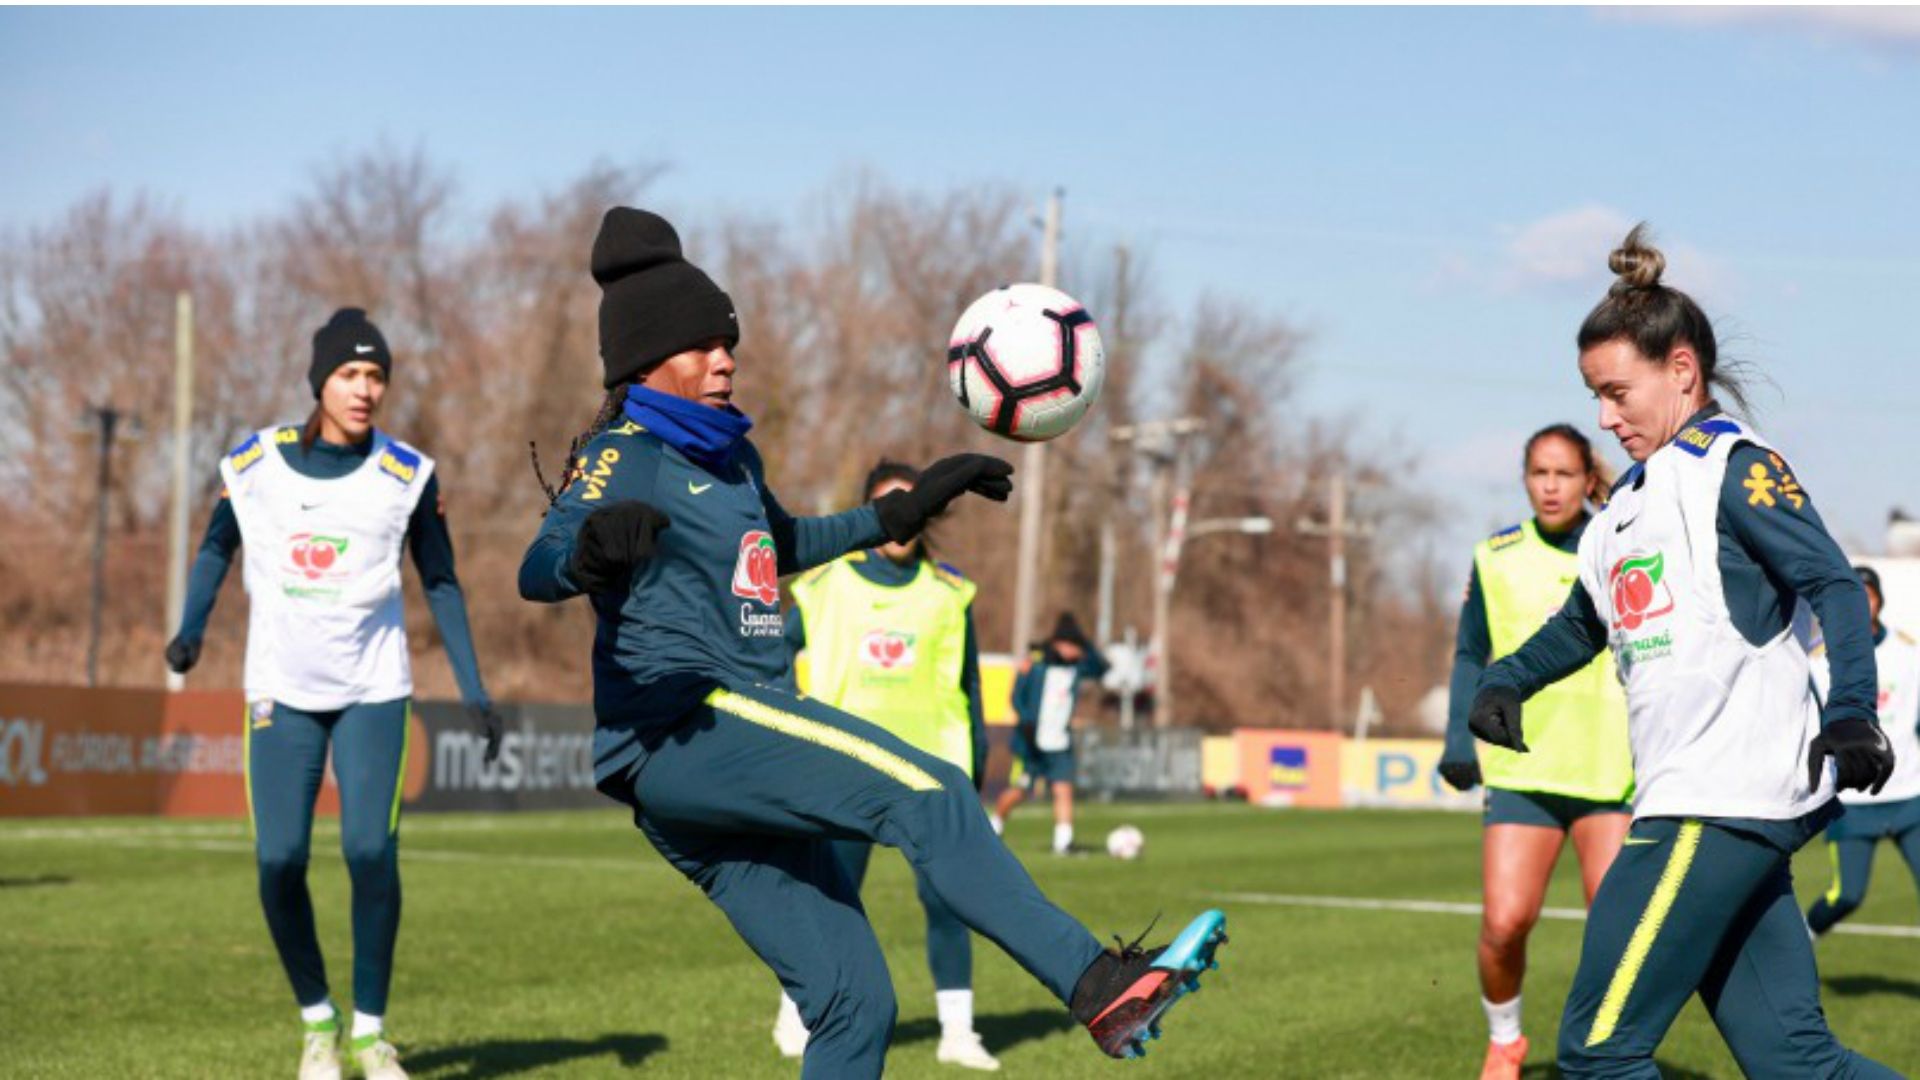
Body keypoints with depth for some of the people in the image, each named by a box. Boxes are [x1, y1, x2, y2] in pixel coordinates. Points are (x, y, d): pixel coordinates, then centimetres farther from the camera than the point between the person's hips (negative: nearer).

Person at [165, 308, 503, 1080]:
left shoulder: (407, 475, -5)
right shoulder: (252, 463, -3)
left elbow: (440, 583, 3)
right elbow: (218, 544, 13)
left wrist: (474, 692, -2)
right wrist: (191, 630, -4)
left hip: (373, 691, -1)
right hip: (281, 692, 1)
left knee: (372, 856, -13)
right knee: (279, 865, -6)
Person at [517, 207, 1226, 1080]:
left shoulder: (732, 459, 21)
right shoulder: (623, 460, -4)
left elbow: (781, 547, 42)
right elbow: (538, 572, -23)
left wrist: (898, 514, 39)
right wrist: (590, 552, -45)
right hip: (678, 730, -9)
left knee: (852, 1004, 0)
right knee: (924, 794, -25)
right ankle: (1098, 989, -35)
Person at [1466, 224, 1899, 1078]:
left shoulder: (1731, 465, -3)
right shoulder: (1631, 500, 22)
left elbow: (1833, 585, -14)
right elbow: (1583, 622, 34)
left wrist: (1849, 715, -28)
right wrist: (1504, 683, 17)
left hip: (1724, 806, -8)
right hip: (1690, 807, 8)